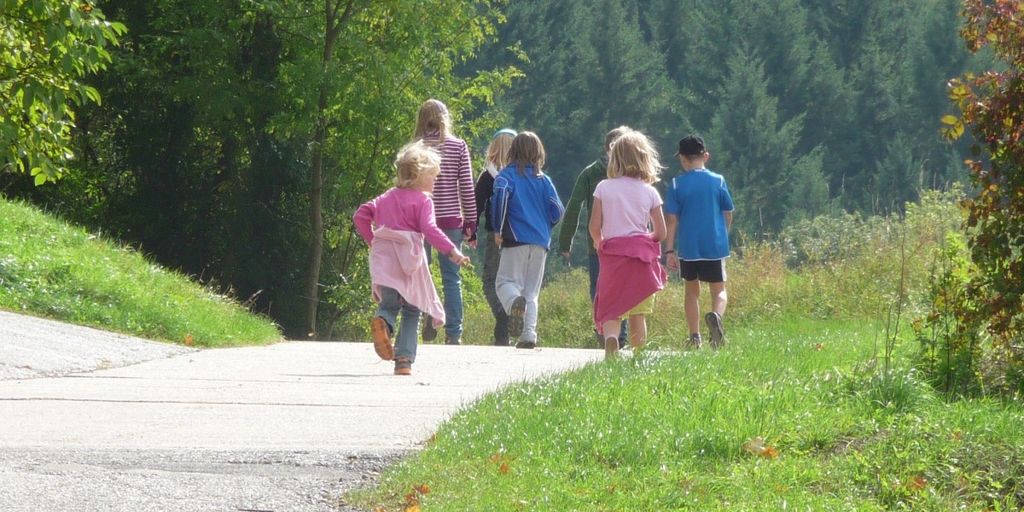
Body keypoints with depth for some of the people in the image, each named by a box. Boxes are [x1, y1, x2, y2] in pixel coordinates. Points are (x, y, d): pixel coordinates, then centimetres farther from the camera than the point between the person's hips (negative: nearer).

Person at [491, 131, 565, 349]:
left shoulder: (507, 175, 1)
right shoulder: (543, 179, 10)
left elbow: (501, 197, -19)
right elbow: (557, 211, 6)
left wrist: (498, 230, -10)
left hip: (516, 239, -4)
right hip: (541, 242, 4)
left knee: (506, 281, -2)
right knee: (531, 290, 9)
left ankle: (514, 302, -36)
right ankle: (529, 333, -5)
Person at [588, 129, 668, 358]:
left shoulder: (604, 188, -1)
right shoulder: (649, 192, 1)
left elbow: (594, 227, -3)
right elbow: (660, 233, 3)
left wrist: (600, 245, 18)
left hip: (612, 253, -1)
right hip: (642, 254, 1)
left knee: (610, 308, -2)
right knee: (638, 313, 9)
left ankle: (610, 337, -31)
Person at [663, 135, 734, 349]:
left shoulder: (677, 184, -3)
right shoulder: (718, 181, 0)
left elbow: (671, 220, -5)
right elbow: (728, 214, 6)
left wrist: (669, 251, -2)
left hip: (688, 247, 0)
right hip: (715, 246, 0)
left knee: (692, 290, 15)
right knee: (718, 290, 5)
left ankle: (695, 337, 13)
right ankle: (716, 315, -28)